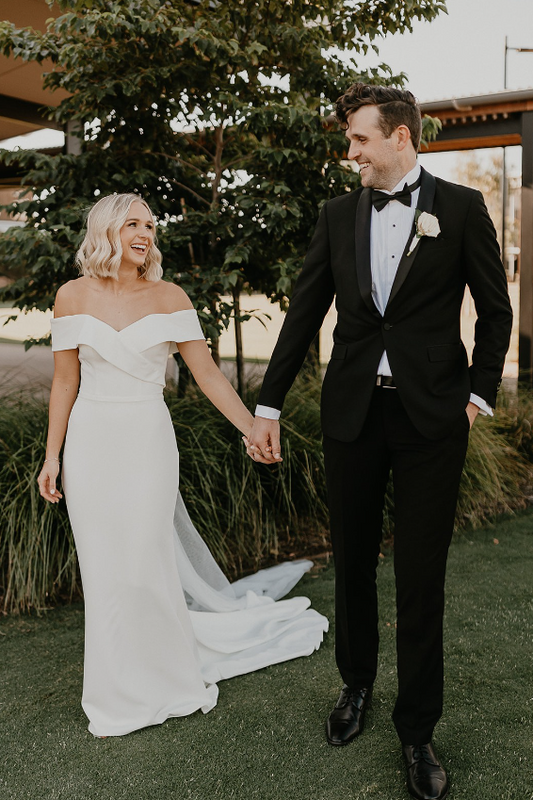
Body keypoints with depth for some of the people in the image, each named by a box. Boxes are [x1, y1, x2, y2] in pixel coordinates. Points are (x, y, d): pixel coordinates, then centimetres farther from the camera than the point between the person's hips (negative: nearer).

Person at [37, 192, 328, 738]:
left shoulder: (168, 298, -1)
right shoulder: (73, 297, 1)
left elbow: (207, 374, -3)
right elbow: (64, 382, 5)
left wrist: (254, 429, -9)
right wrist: (52, 456, 3)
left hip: (147, 442, -1)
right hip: (91, 444, 1)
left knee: (146, 563, 1)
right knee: (105, 568, 9)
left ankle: (162, 682, 26)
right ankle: (118, 693, 27)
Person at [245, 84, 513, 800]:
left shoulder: (461, 208, 1)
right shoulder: (338, 215, 8)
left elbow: (495, 309, 6)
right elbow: (304, 313, 7)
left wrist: (480, 393, -1)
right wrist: (268, 405, 4)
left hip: (431, 418, -3)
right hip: (351, 414, 3)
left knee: (421, 578, 4)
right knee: (353, 563, 14)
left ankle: (417, 729, 21)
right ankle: (356, 686, 36)